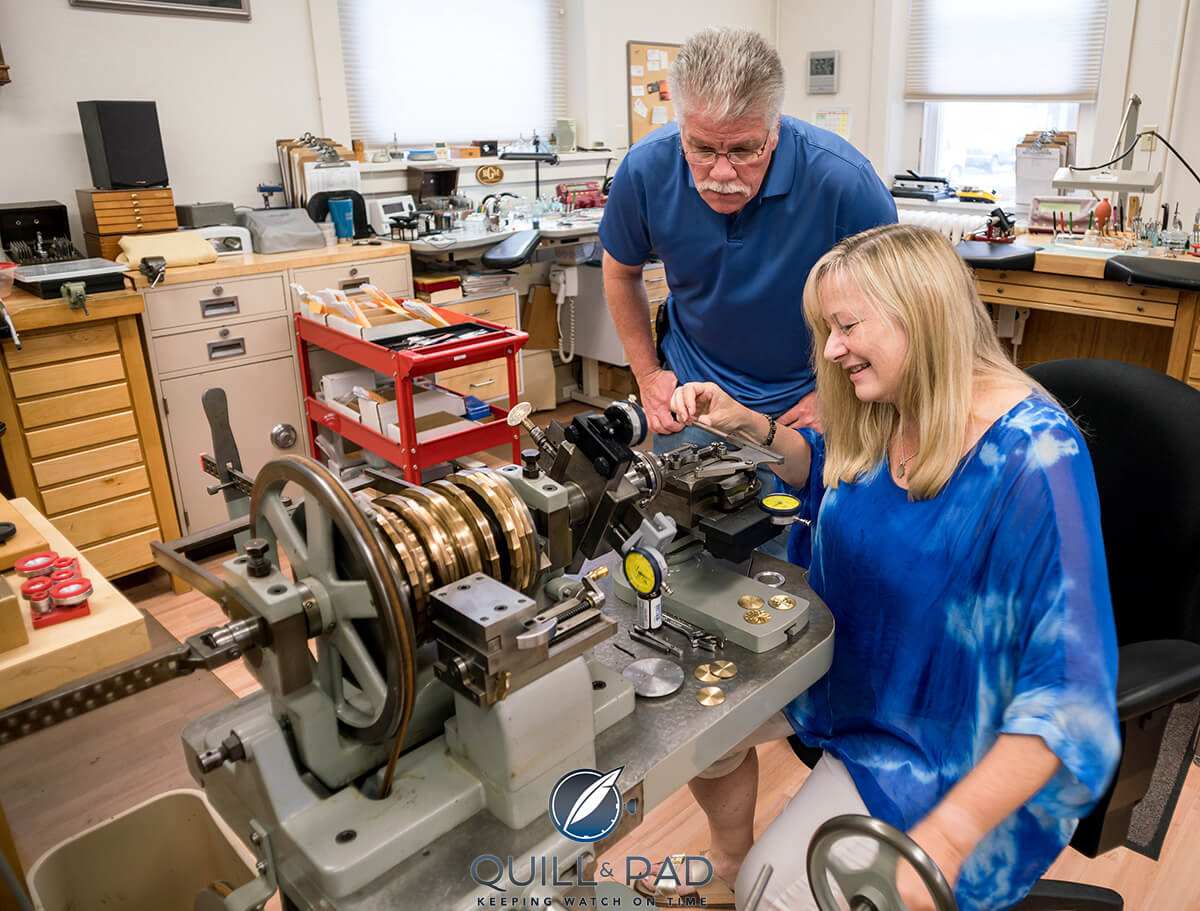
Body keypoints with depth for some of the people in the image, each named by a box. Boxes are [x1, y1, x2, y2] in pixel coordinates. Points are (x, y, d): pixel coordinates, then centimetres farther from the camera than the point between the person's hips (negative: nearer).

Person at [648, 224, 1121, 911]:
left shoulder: (1034, 456, -29)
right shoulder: (881, 415, -7)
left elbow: (1071, 690, -29)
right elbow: (828, 470, 16)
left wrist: (948, 835, -35)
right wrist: (750, 425, -5)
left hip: (955, 746, -6)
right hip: (848, 670, 7)